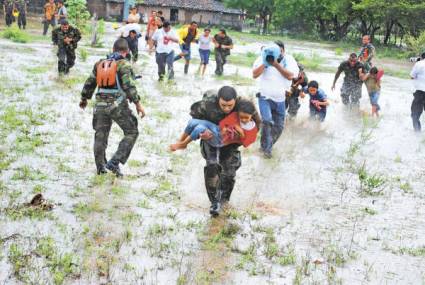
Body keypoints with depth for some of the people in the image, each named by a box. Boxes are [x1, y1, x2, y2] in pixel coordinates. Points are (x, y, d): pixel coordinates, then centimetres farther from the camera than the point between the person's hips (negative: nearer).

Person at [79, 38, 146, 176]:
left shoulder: (100, 63, 11)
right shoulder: (124, 65, -7)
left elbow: (89, 83, 16)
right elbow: (129, 86, -17)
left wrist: (84, 99, 30)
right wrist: (138, 104, -16)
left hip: (100, 105, 6)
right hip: (118, 104, -6)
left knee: (100, 135, 16)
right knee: (131, 133, 4)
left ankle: (101, 167, 24)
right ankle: (114, 162, -7)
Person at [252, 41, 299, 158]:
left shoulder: (289, 60, -4)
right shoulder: (264, 58, -6)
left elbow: (291, 76, -18)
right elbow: (254, 75, -12)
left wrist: (276, 65, -24)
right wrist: (265, 63, -23)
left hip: (280, 100, 3)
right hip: (265, 97, -3)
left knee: (278, 127, 10)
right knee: (267, 121, -24)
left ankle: (268, 146, 34)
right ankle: (266, 147, -6)